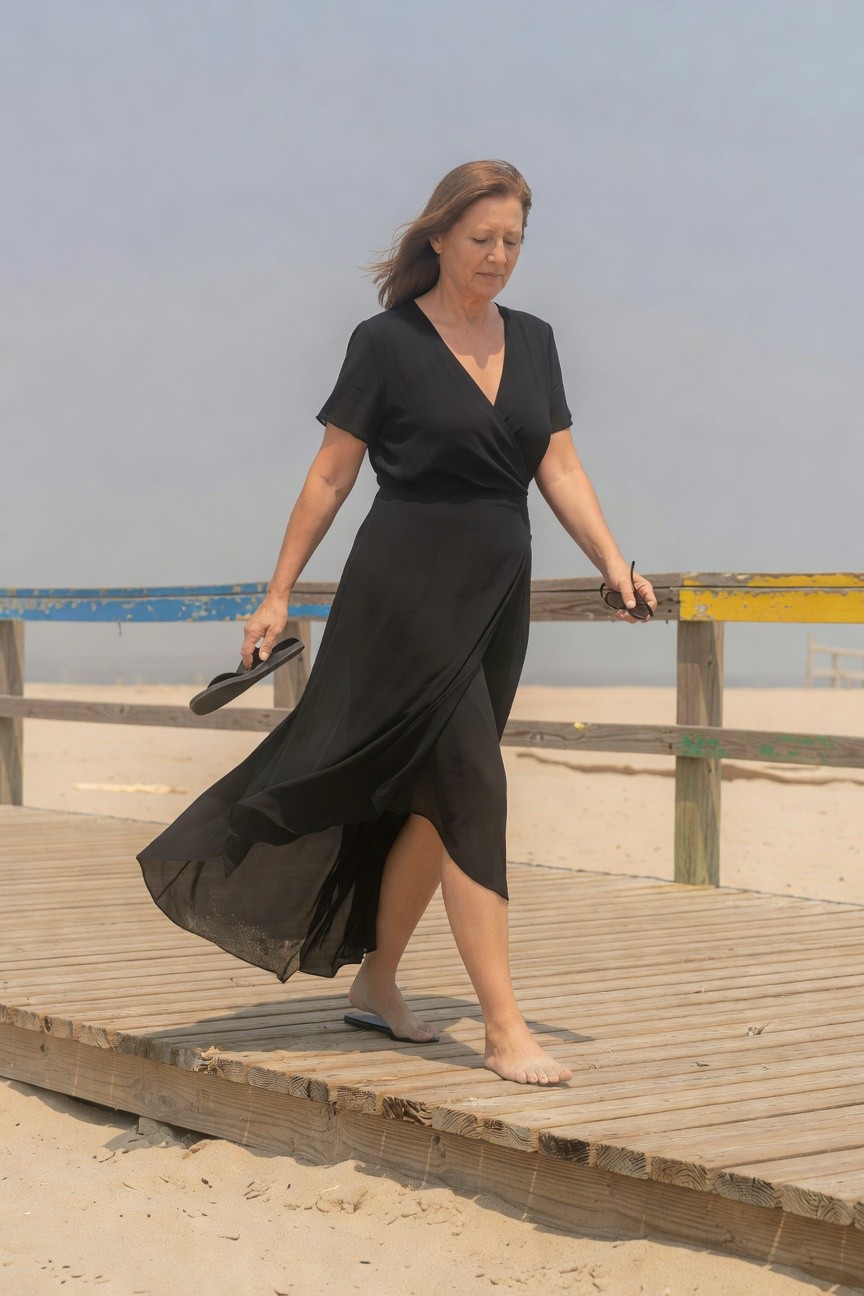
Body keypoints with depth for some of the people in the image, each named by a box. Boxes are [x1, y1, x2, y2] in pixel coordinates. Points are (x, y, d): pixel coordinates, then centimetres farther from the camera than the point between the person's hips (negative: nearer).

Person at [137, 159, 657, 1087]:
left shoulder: (533, 341, 11)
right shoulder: (387, 342, -5)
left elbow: (559, 469, 10)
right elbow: (331, 477, -2)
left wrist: (613, 563, -3)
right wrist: (279, 593, -1)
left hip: (497, 594, 6)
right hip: (409, 590, -6)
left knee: (434, 801, 11)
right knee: (472, 790, -10)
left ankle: (376, 981, 27)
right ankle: (503, 1027, -7)